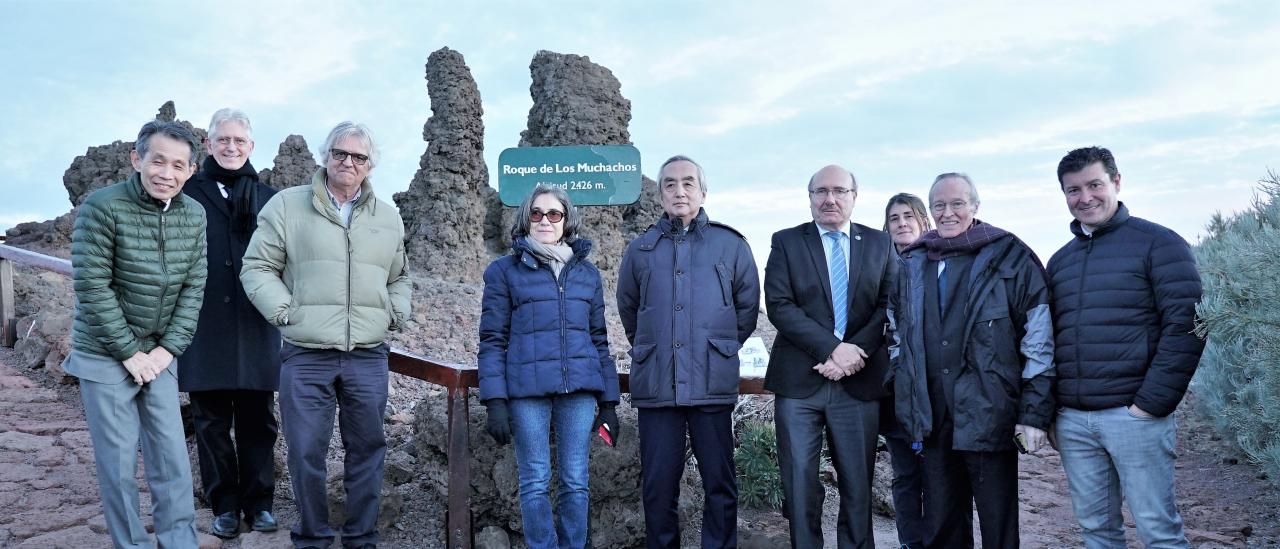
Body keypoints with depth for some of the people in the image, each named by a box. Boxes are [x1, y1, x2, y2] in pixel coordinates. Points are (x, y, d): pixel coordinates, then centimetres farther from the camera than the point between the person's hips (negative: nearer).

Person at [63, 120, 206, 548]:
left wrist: (168, 348, -5)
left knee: (172, 455, 6)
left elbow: (193, 287, 3)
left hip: (158, 356, 4)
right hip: (106, 356, -4)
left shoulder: (194, 215, 0)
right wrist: (129, 352, -14)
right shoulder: (101, 207, -15)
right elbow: (92, 287, -16)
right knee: (117, 461, 2)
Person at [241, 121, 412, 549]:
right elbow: (257, 268, 3)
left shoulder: (388, 218, 14)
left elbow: (400, 277, 25)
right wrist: (285, 312, -7)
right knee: (306, 452, 2)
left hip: (368, 357, 3)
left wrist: (396, 314, 9)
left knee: (367, 449, 8)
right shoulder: (287, 205, 3)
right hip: (305, 357, -3)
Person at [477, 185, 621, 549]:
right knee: (535, 482, 2)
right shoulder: (504, 271, 4)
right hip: (527, 391, -2)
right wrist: (496, 402, -8)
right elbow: (492, 340, 0)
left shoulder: (588, 273, 14)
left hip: (579, 390, 3)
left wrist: (608, 403, 11)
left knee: (576, 482, 4)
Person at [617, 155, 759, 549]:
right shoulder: (640, 250, 10)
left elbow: (748, 306, 14)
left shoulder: (731, 245, 6)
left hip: (712, 384, -1)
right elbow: (628, 310, 21)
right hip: (655, 384, 1)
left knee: (719, 484, 3)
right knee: (658, 487, 5)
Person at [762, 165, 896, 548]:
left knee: (858, 482, 6)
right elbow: (779, 305, -6)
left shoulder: (880, 244, 10)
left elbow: (888, 307, 3)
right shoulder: (786, 242, 4)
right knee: (799, 480, 4)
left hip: (859, 380, 1)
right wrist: (833, 348, -15)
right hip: (799, 380, -1)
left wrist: (853, 353, -12)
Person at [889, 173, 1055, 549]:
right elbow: (900, 338, 21)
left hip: (990, 417, -4)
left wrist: (1035, 413, -10)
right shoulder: (912, 265, 11)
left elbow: (1040, 341, -6)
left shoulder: (1009, 258, -3)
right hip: (933, 421, 4)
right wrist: (905, 403, 16)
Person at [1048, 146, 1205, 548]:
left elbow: (1185, 327, -8)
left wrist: (1151, 403, -13)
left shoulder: (1158, 243, -2)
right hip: (1071, 420, 5)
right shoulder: (1060, 260, 15)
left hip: (1134, 415, -5)